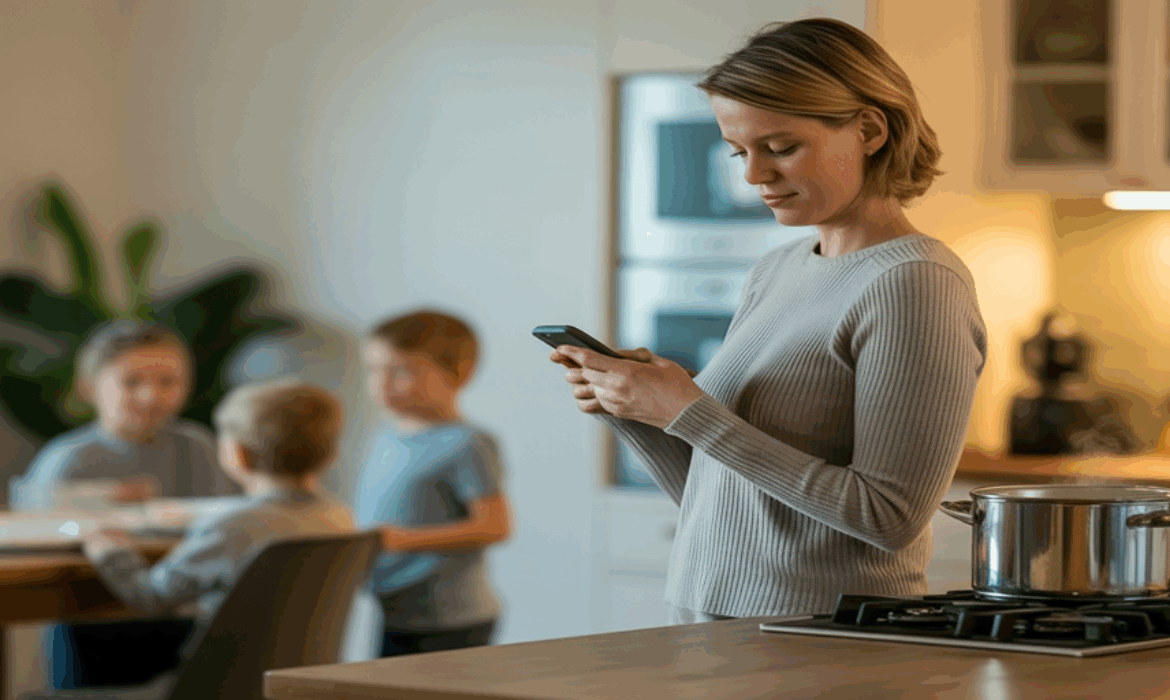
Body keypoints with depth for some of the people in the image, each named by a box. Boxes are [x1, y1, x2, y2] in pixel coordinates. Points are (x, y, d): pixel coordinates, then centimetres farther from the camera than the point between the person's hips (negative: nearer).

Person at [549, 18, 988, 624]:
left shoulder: (913, 286, -9)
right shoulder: (774, 272, 14)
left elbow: (891, 517, -16)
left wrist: (690, 412, -15)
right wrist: (627, 403, 0)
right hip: (702, 622, 5)